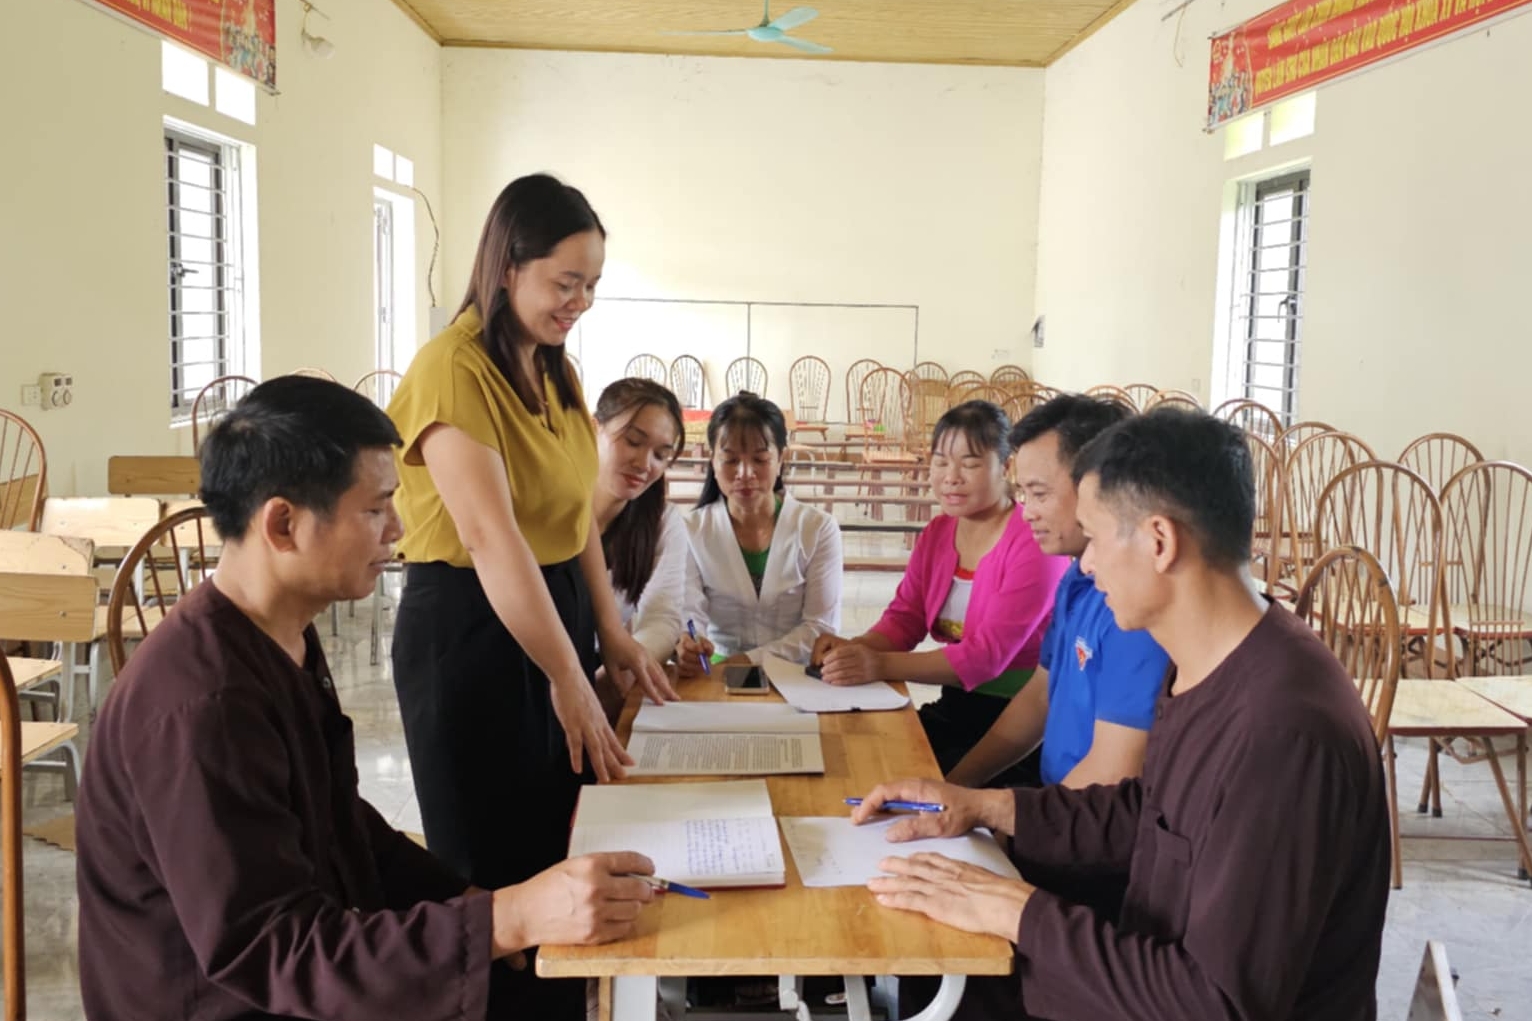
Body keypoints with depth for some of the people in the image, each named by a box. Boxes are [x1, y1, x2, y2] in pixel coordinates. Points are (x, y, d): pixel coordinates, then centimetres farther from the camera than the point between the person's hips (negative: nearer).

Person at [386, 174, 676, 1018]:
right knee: (495, 869, 6)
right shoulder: (452, 369, -20)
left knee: (565, 852, 18)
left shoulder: (556, 370, 8)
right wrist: (570, 680, -29)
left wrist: (610, 631, 4)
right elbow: (492, 538, -28)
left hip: (557, 608, 8)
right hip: (468, 629, -8)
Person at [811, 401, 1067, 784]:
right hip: (957, 706, 7)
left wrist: (882, 666, -34)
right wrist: (856, 649, -18)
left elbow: (990, 653, -24)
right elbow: (903, 619, 5)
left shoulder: (1034, 540, -16)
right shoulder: (937, 533, 9)